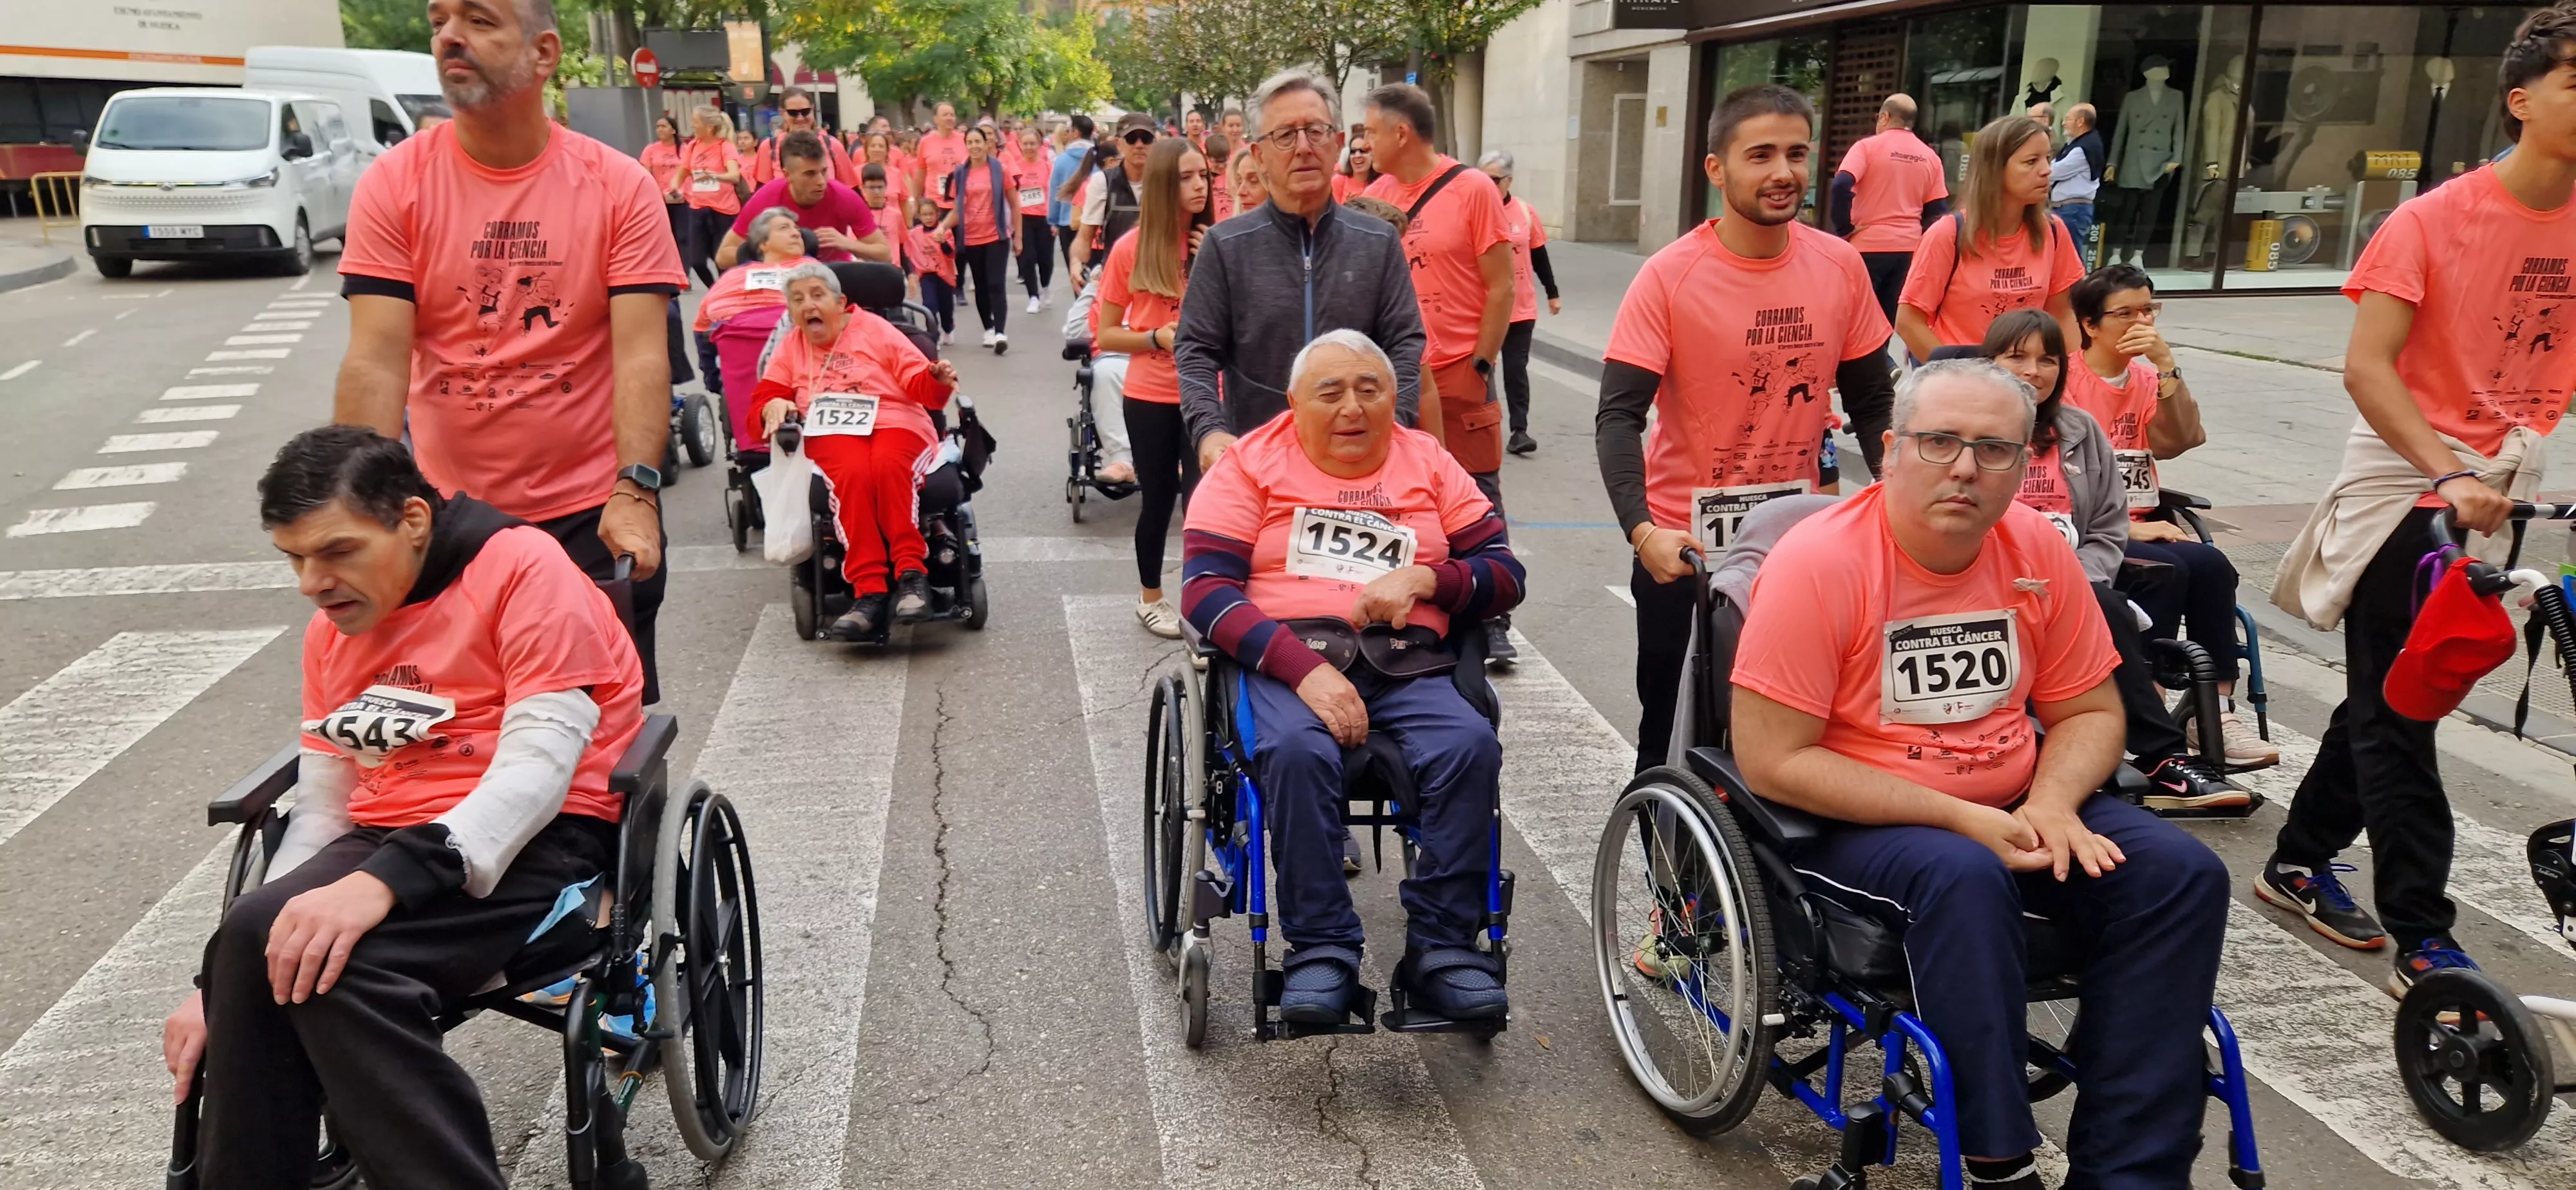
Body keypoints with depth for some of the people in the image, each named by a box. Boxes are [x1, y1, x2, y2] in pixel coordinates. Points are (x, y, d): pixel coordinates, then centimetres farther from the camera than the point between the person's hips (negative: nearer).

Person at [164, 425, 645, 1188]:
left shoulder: (523, 567, -7)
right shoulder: (333, 628, 16)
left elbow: (538, 768, -18)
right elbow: (320, 812, 13)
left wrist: (385, 881, -30)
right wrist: (218, 981, 2)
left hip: (539, 837, -6)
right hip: (386, 836, 6)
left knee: (334, 961, -30)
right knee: (270, 944, -25)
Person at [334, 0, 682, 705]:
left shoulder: (621, 186, -6)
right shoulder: (393, 182, -3)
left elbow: (642, 352, -13)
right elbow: (377, 359, -9)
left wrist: (635, 492, -25)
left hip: (593, 514, -1)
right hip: (446, 515, 2)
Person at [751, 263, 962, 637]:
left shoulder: (874, 329, 13)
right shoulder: (791, 345, 22)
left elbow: (920, 384, 7)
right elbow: (765, 395, 19)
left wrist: (938, 381, -17)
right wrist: (774, 406, -6)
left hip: (896, 425, -1)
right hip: (832, 433, 1)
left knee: (887, 464, -38)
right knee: (853, 472, -36)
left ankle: (911, 572, -38)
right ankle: (868, 591, -43)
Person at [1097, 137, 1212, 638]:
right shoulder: (1132, 249, -6)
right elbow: (1106, 336, -1)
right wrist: (1156, 338, -18)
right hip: (1149, 398, -1)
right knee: (1158, 499, 10)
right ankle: (1150, 597, 30)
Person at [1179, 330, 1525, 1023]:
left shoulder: (1428, 464, 17)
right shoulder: (1251, 465, 8)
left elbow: (1505, 574, 12)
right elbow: (1206, 589, -4)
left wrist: (1424, 579, -9)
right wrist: (1304, 669, -18)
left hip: (1406, 664, 3)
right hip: (1283, 657, -2)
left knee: (1470, 745, -27)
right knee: (1298, 751, -34)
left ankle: (1441, 944, -16)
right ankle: (1321, 949, -21)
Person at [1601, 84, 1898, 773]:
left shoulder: (1840, 266, -2)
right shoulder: (1669, 277, -14)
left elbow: (1872, 401, 7)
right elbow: (1619, 417, -18)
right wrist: (1641, 530, -31)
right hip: (1685, 544, -3)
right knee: (1676, 730, 9)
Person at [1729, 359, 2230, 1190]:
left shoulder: (2038, 550, -1)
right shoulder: (1819, 563, -18)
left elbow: (2090, 712, 9)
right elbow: (1773, 762, -20)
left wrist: (2051, 805, -14)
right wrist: (1963, 818, -22)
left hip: (2010, 812, 6)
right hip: (1848, 821, -6)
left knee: (2181, 874, -12)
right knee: (1963, 876, -34)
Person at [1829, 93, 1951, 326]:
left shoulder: (1869, 146, -5)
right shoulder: (1930, 157, 9)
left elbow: (1842, 185, -19)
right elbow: (1939, 211, 8)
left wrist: (1844, 228, -11)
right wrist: (1917, 236, 16)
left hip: (1868, 245, -4)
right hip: (1909, 248, 4)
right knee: (1889, 323, 8)